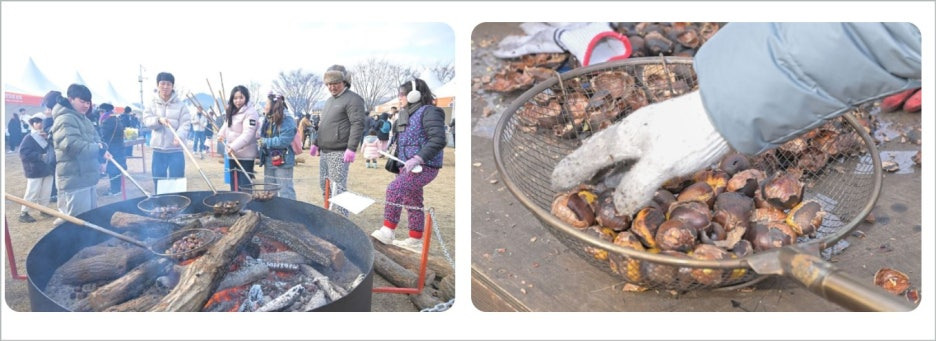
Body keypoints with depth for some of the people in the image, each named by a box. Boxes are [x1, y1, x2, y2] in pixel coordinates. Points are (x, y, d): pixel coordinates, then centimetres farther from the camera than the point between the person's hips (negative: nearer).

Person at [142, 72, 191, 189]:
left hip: (176, 150, -3)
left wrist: (179, 136, -28)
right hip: (158, 150, 3)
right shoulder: (152, 104, 7)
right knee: (158, 183, 11)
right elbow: (147, 120, -3)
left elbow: (185, 124, -8)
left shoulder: (180, 105, -1)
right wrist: (159, 120, -23)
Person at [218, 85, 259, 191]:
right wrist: (221, 134, 3)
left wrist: (234, 147, -30)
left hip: (245, 155, -9)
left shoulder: (251, 113, -17)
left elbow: (247, 134, -24)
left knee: (244, 185, -8)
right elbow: (226, 125, 24)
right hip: (232, 154, 9)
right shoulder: (231, 111, 11)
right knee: (234, 184, 16)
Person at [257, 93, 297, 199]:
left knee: (285, 192, -5)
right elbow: (262, 137, 20)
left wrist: (265, 142, -15)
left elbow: (283, 141, -22)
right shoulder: (267, 120, 10)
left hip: (282, 162, -8)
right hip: (268, 161, 8)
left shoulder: (287, 121, -15)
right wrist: (258, 137, -3)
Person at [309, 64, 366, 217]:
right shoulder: (330, 100, 20)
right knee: (324, 185, 15)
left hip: (339, 153, -10)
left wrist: (351, 148, -26)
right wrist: (316, 143, 25)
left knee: (338, 188, -9)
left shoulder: (352, 99, -10)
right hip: (325, 151, 10)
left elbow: (358, 124, -19)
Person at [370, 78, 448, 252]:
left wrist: (418, 158, -30)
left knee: (394, 188, -21)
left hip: (425, 167, -10)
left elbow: (438, 140, -23)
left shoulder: (428, 112, -12)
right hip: (408, 166, 10)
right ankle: (415, 241, 23)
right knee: (412, 202, 13)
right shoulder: (406, 114, 16)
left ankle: (387, 231, -16)